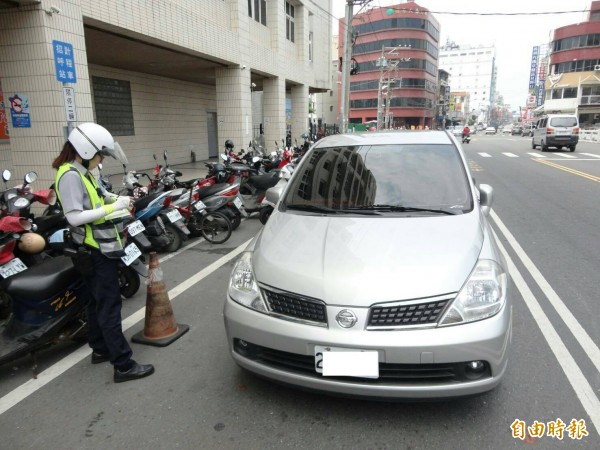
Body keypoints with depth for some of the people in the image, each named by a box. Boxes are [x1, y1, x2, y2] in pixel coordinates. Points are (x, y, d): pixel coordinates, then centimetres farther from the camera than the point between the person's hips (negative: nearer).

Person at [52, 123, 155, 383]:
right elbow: (74, 216, -25)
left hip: (99, 249, 10)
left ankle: (100, 350, 34)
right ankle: (123, 365, -2)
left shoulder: (82, 172, 11)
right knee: (109, 307, -8)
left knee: (98, 303, 19)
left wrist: (117, 199, -3)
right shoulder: (70, 175, -19)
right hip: (95, 252, -10)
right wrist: (113, 207, -24)